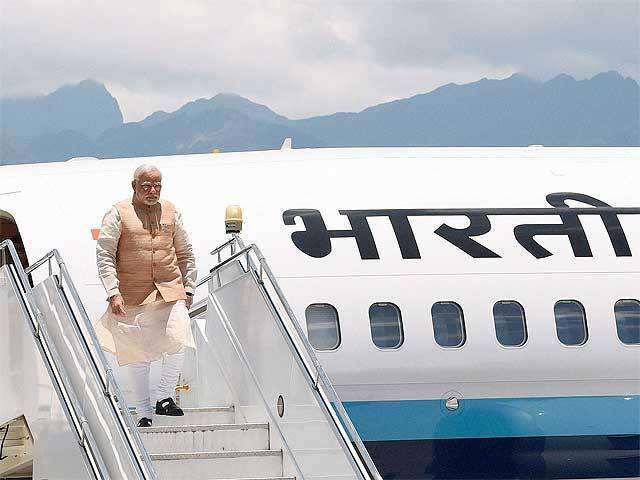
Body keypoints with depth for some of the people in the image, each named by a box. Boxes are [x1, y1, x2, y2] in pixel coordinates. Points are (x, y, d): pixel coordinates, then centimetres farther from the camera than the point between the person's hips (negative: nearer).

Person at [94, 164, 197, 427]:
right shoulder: (118, 214, 0)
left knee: (178, 341, -17)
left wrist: (188, 288, 14)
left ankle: (164, 397, -1)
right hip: (133, 296, -2)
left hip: (170, 290, 2)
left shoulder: (170, 212, 12)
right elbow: (104, 255, -4)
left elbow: (185, 253, 21)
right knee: (138, 355, 2)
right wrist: (113, 293, -12)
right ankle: (144, 413, 13)